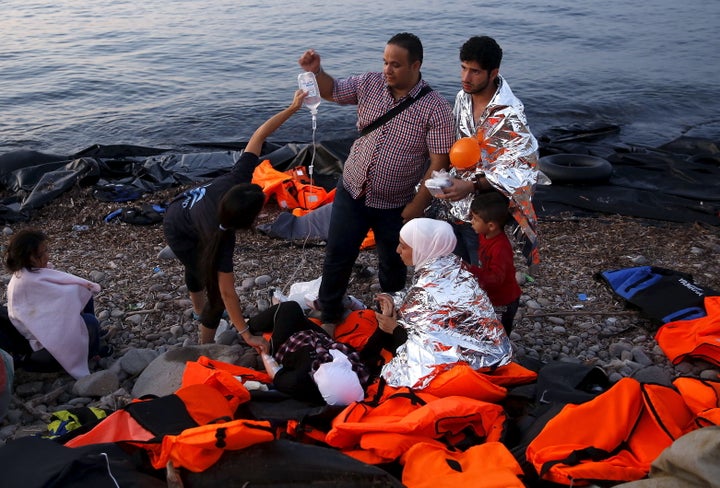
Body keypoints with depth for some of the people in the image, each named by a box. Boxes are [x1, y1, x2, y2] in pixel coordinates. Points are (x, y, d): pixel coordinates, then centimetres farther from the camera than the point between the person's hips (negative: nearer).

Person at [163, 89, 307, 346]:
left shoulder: (237, 179, -37)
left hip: (183, 208, 7)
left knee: (197, 264, 32)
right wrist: (247, 336, -38)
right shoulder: (221, 236, -45)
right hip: (179, 232, -7)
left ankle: (199, 309, 62)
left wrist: (292, 108, -37)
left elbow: (258, 136, -32)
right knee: (216, 286, -7)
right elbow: (227, 292, -41)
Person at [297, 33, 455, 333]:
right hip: (352, 193, 3)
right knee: (337, 257, 12)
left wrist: (416, 207, -18)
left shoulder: (435, 108, -18)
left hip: (395, 206, -3)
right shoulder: (370, 85, -6)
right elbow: (331, 91, 7)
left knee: (393, 266, 18)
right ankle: (329, 317, 34)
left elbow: (439, 163, -17)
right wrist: (315, 71, -16)